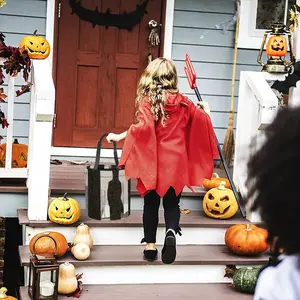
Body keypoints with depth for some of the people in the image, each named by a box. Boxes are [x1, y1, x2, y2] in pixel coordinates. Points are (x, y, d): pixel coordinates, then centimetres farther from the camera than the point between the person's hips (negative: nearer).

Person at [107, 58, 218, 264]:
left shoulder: (147, 101, -8)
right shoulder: (182, 102, 3)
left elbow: (143, 126, -23)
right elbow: (203, 120, 13)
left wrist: (119, 137, -15)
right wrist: (206, 111, 35)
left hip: (153, 161, -2)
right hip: (176, 161, 2)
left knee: (151, 203, 11)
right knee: (172, 203, 11)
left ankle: (150, 245, 16)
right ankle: (171, 232, -16)